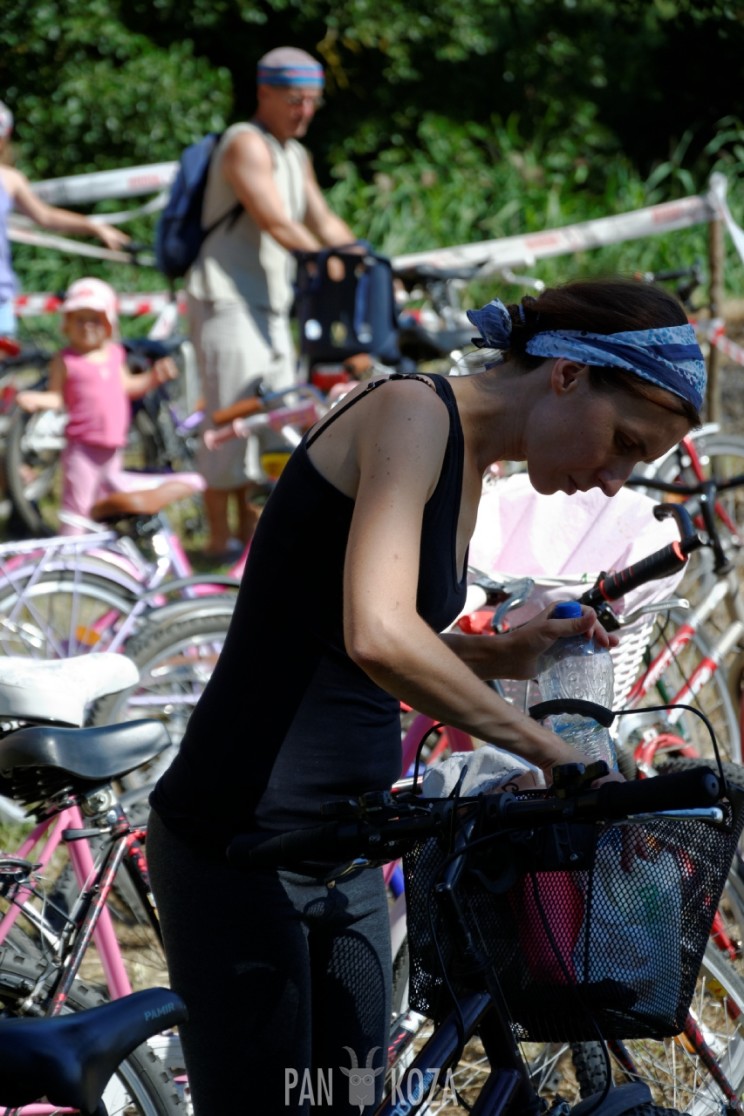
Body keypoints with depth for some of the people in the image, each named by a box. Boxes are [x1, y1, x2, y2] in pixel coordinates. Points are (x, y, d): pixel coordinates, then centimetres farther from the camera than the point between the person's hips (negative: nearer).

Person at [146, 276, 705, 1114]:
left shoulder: (468, 460, 12)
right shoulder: (411, 412, -15)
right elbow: (376, 638, -31)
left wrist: (499, 655, 4)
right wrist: (548, 750, -25)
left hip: (341, 855, 10)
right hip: (240, 848, -10)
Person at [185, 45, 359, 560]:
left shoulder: (296, 155, 18)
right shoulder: (246, 144, -12)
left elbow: (324, 223, 16)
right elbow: (278, 225, -21)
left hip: (270, 305, 9)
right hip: (227, 301, -9)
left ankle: (255, 533, 17)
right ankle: (221, 540, -5)